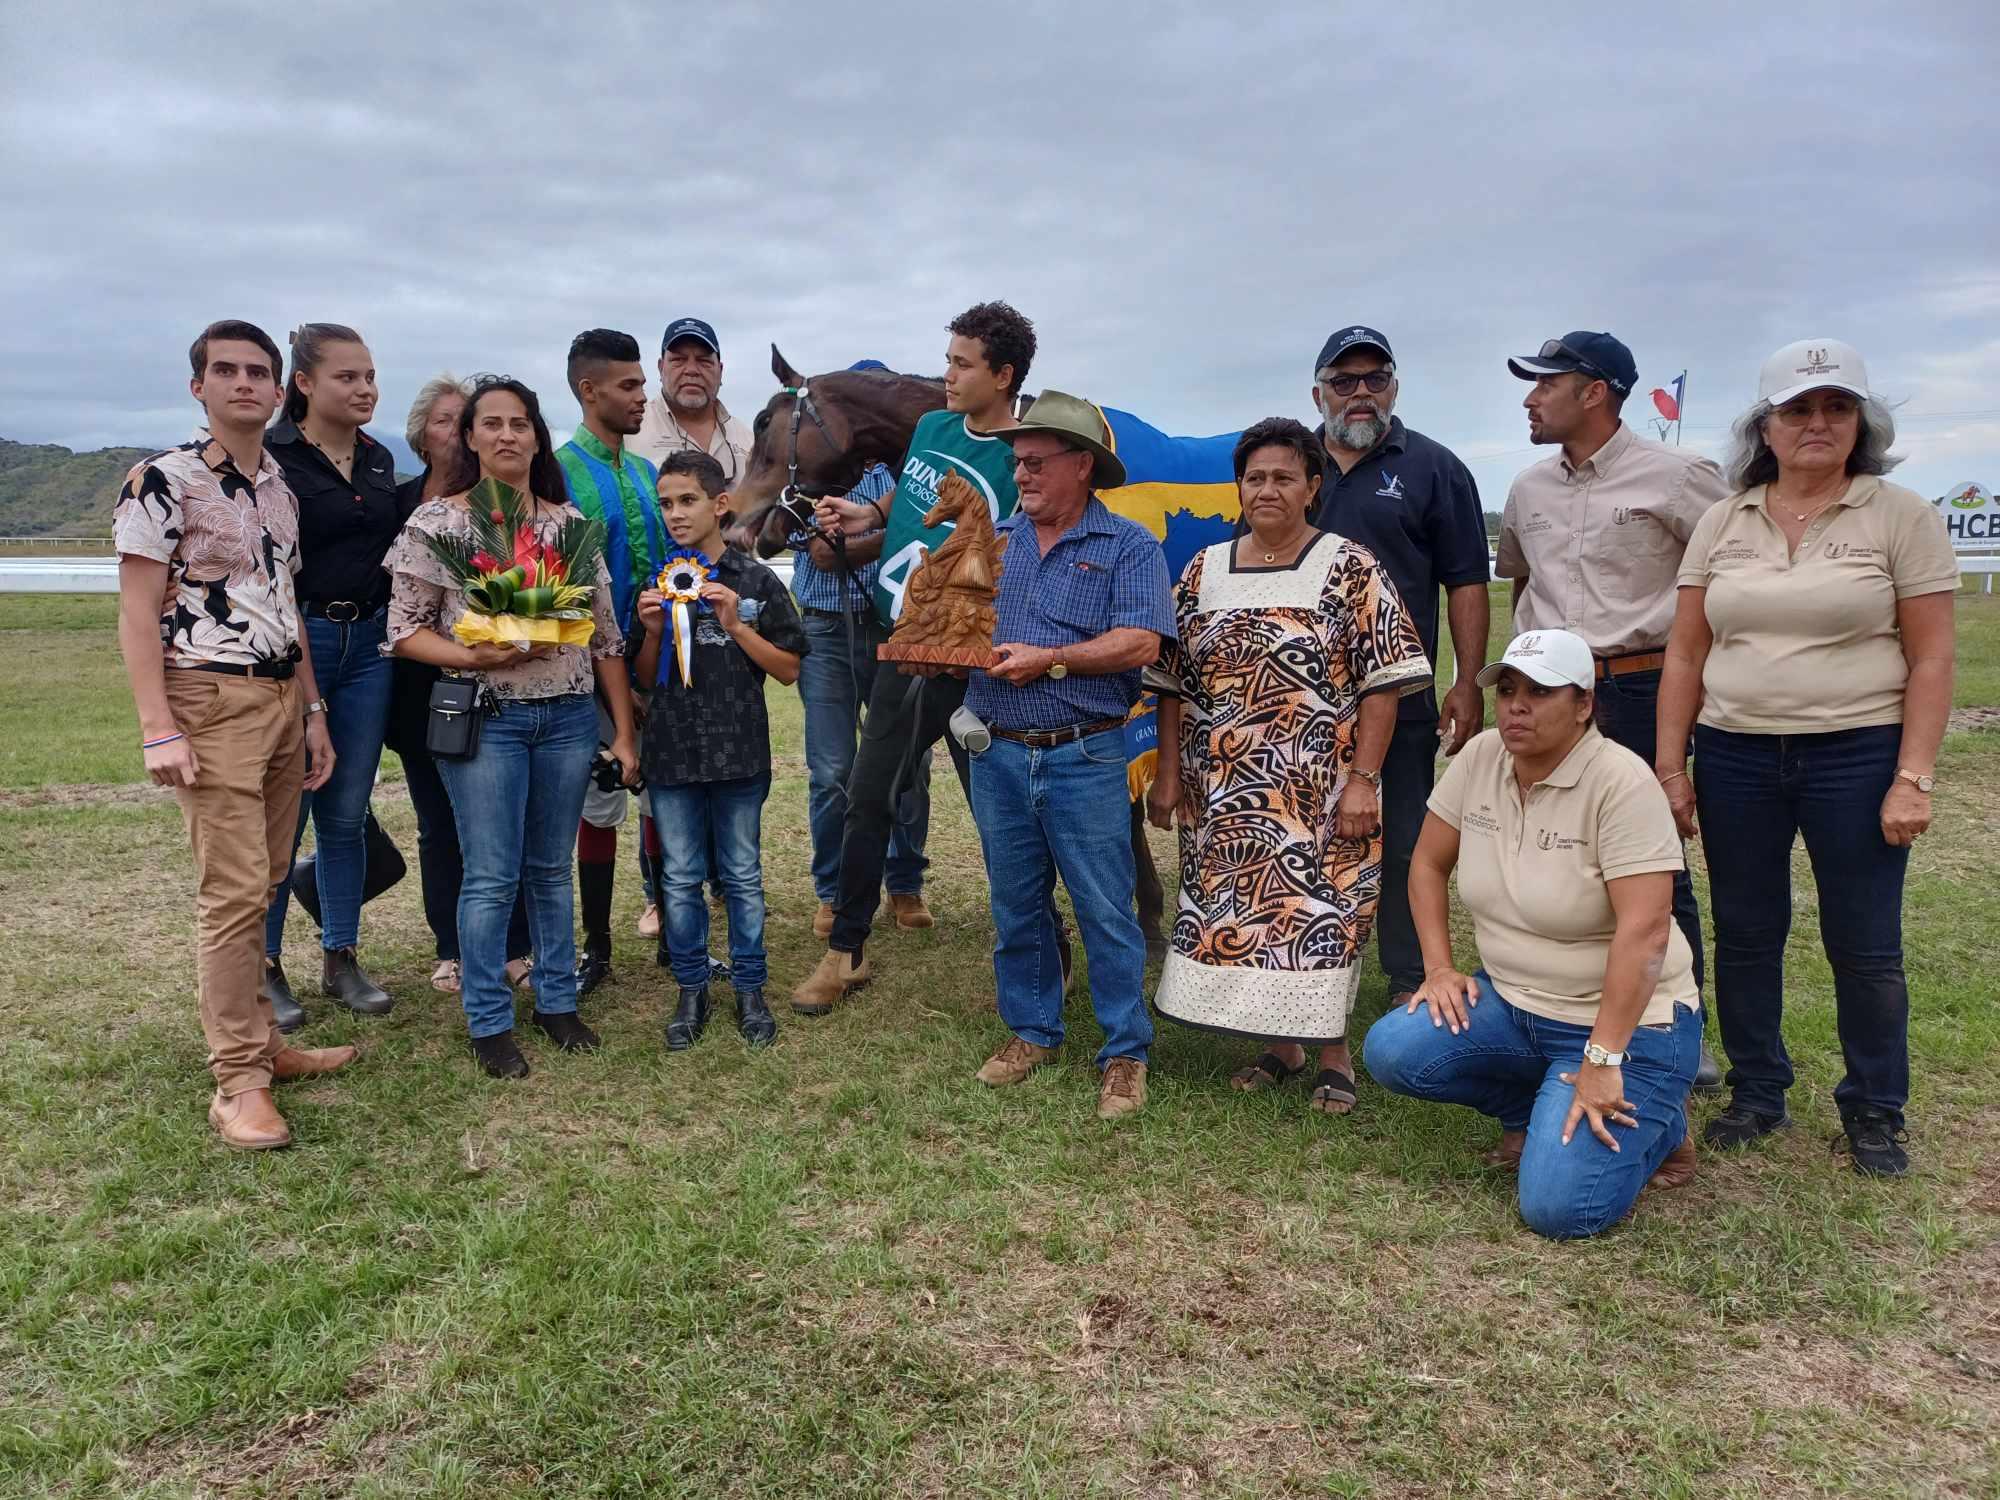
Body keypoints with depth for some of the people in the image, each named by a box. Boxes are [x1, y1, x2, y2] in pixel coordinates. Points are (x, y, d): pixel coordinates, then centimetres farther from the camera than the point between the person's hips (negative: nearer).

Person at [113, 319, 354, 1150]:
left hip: (282, 700, 7)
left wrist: (314, 711, 15)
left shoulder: (280, 488, 13)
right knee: (233, 890, -8)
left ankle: (259, 1039, 22)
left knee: (260, 884, 12)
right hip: (211, 705, -7)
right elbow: (137, 612, -10)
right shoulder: (163, 480, -7)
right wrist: (158, 728, -17)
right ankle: (238, 1081, -1)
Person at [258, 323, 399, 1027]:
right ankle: (264, 967, 15)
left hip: (367, 648, 5)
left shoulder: (380, 461, 11)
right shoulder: (271, 456, -7)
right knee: (280, 817, 1)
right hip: (293, 645, -5)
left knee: (346, 817, 11)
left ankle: (341, 959, 21)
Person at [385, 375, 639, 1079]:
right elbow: (405, 629, -2)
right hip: (483, 717, -3)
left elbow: (607, 635, 8)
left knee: (551, 869, 12)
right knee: (491, 877, 0)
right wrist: (474, 658, -19)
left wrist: (624, 732, 6)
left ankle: (557, 1001, 26)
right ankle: (489, 1021, 14)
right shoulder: (436, 521, -2)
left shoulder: (572, 524, 7)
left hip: (569, 717, 3)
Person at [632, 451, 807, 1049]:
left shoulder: (755, 579, -1)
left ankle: (749, 989, 20)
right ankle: (692, 991, 22)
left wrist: (736, 625, -13)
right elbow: (643, 678, 12)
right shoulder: (655, 582, 7)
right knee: (679, 879, 9)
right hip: (671, 753, 3)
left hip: (738, 753, -2)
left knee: (743, 877, 7)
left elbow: (789, 670, -2)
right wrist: (652, 631, -6)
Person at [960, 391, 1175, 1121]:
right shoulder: (993, 541, 12)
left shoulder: (1128, 546, -3)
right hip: (997, 756, 5)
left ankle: (1125, 1052, 12)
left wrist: (1050, 660, -17)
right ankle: (1031, 1030, 29)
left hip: (1084, 759, -5)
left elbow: (1140, 643, -14)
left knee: (1106, 911, 0)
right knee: (1015, 907, 14)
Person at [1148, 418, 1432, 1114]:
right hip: (1222, 796, 4)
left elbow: (1383, 682, -7)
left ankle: (1332, 1052, 16)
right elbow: (1173, 681, 9)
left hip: (1319, 796, -4)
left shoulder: (1350, 570, -3)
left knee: (1316, 914, -2)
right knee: (1234, 914, 7)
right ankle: (1279, 1046, 24)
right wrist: (1169, 775, 4)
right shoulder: (1204, 571, 8)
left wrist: (1361, 780, -13)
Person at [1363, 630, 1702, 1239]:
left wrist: (1601, 1061, -28)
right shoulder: (1480, 758, -3)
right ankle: (1533, 1109, 11)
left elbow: (1644, 931, -26)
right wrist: (1439, 967, -3)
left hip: (1625, 1019, -6)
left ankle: (1658, 1120, 13)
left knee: (1557, 1206, -19)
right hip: (1511, 1001, 6)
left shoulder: (1621, 782, -22)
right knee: (1389, 1051, -17)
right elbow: (1428, 863, 8)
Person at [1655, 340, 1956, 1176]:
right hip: (1736, 759, 3)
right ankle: (1756, 1093, 27)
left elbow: (1930, 660, -4)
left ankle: (1875, 1112, 24)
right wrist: (1669, 768, 1)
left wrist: (1912, 778, -11)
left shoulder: (1902, 518, -2)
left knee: (1865, 945, 6)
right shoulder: (1723, 524, 6)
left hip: (1857, 755, -2)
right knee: (1744, 935, 10)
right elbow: (1685, 656, 6)